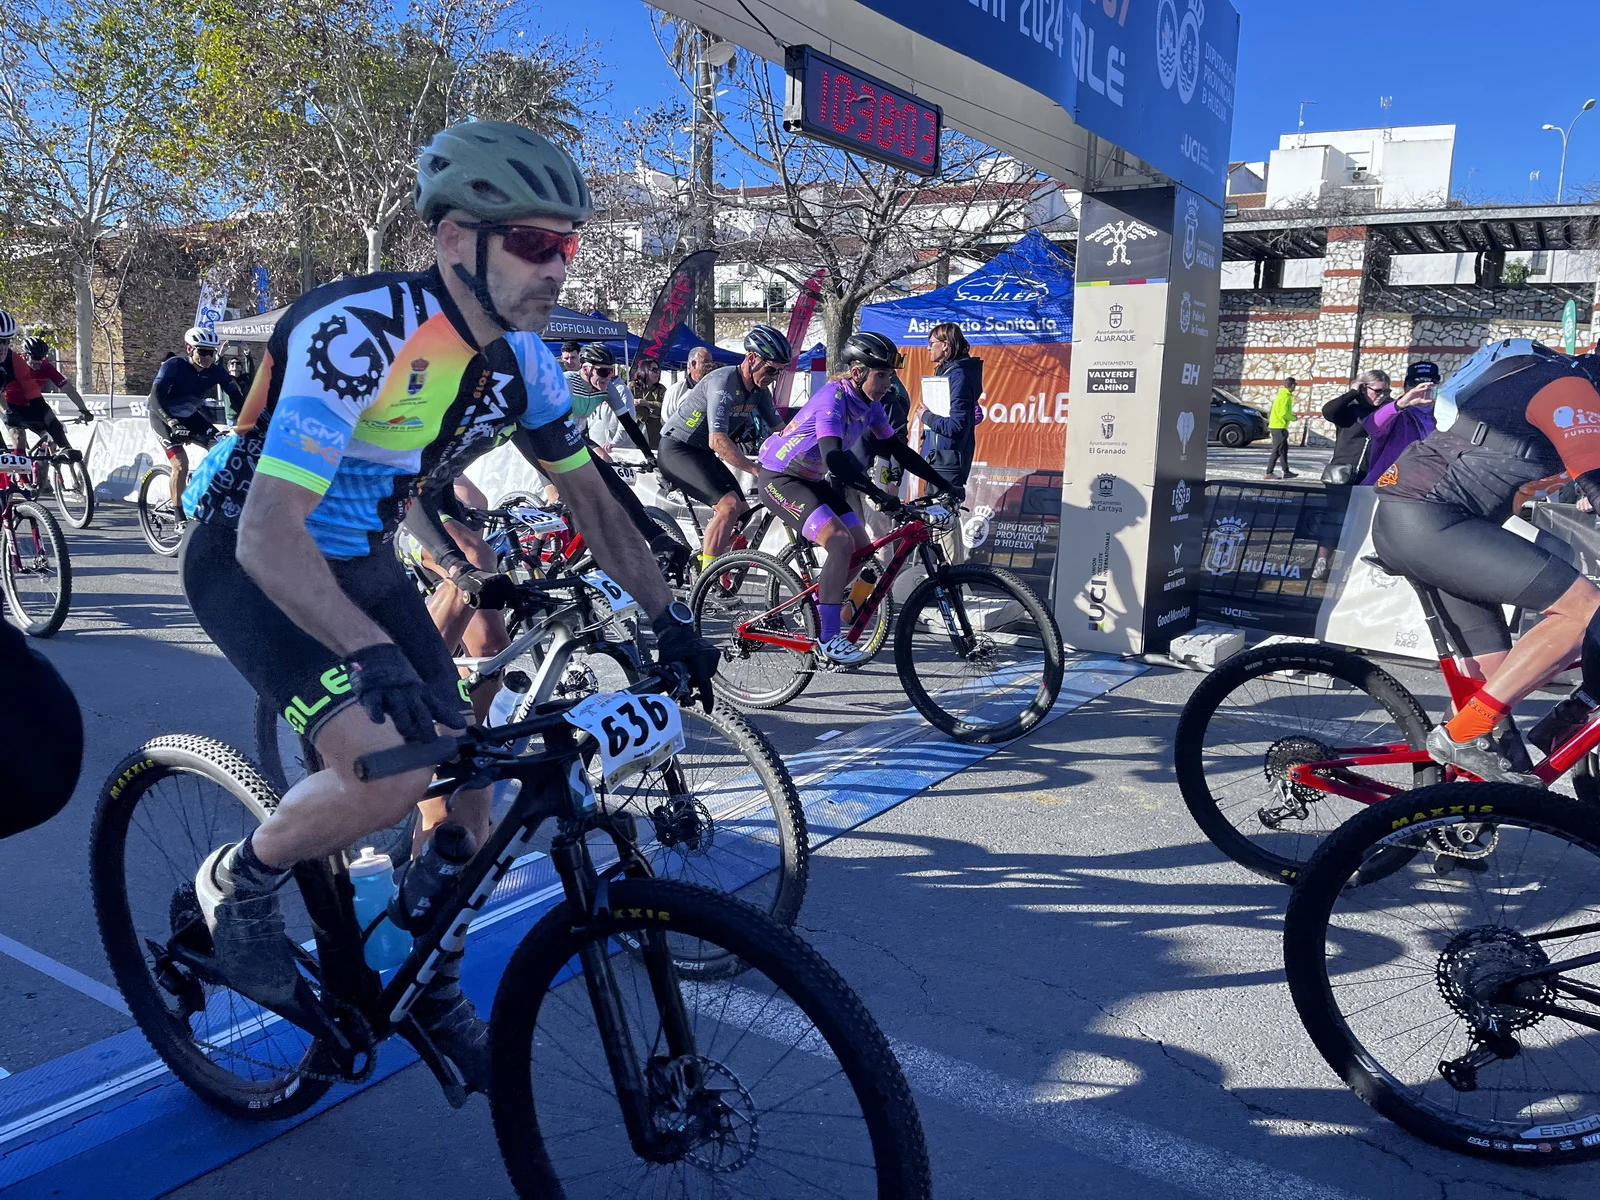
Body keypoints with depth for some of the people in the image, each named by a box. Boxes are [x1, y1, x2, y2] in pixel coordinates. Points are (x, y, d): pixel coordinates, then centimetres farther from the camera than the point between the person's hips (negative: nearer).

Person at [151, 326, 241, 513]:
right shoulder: (174, 365, -26)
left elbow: (236, 395, -13)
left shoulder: (215, 370, -14)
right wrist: (171, 422, -49)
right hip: (165, 418, -5)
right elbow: (155, 396, -33)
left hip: (191, 416, 5)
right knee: (181, 464, -21)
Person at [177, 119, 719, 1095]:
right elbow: (270, 533, -35)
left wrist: (669, 616, -4)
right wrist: (375, 654, -49)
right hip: (250, 558, -6)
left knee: (466, 781, 3)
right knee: (389, 772, -27)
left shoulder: (523, 361, -8)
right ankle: (240, 885, 5)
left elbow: (590, 500, 3)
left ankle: (434, 988, 27)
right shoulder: (359, 334, -30)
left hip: (361, 562, 7)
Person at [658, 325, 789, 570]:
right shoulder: (723, 383, -27)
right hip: (677, 449, -9)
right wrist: (758, 471, -39)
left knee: (742, 515, 2)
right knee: (730, 504, -25)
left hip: (703, 453, 9)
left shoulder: (760, 390, -1)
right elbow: (718, 441, -35)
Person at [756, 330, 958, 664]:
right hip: (780, 478, -9)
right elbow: (834, 458, -37)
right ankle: (828, 639, -18)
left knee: (862, 549, 3)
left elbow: (897, 449, 7)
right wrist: (879, 495, -44)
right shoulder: (833, 398, -25)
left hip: (813, 480, 9)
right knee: (840, 542, -25)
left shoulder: (869, 404, 1)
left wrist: (943, 484, 3)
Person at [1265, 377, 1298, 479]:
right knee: (1277, 451, -8)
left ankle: (1286, 472, 23)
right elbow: (1284, 413, -22)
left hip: (1275, 426, 10)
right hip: (1279, 427, -10)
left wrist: (1291, 416, 14)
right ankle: (1268, 474, -9)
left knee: (1284, 449, 16)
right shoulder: (1286, 397, -14)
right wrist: (1293, 418, -5)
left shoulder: (1281, 394, 16)